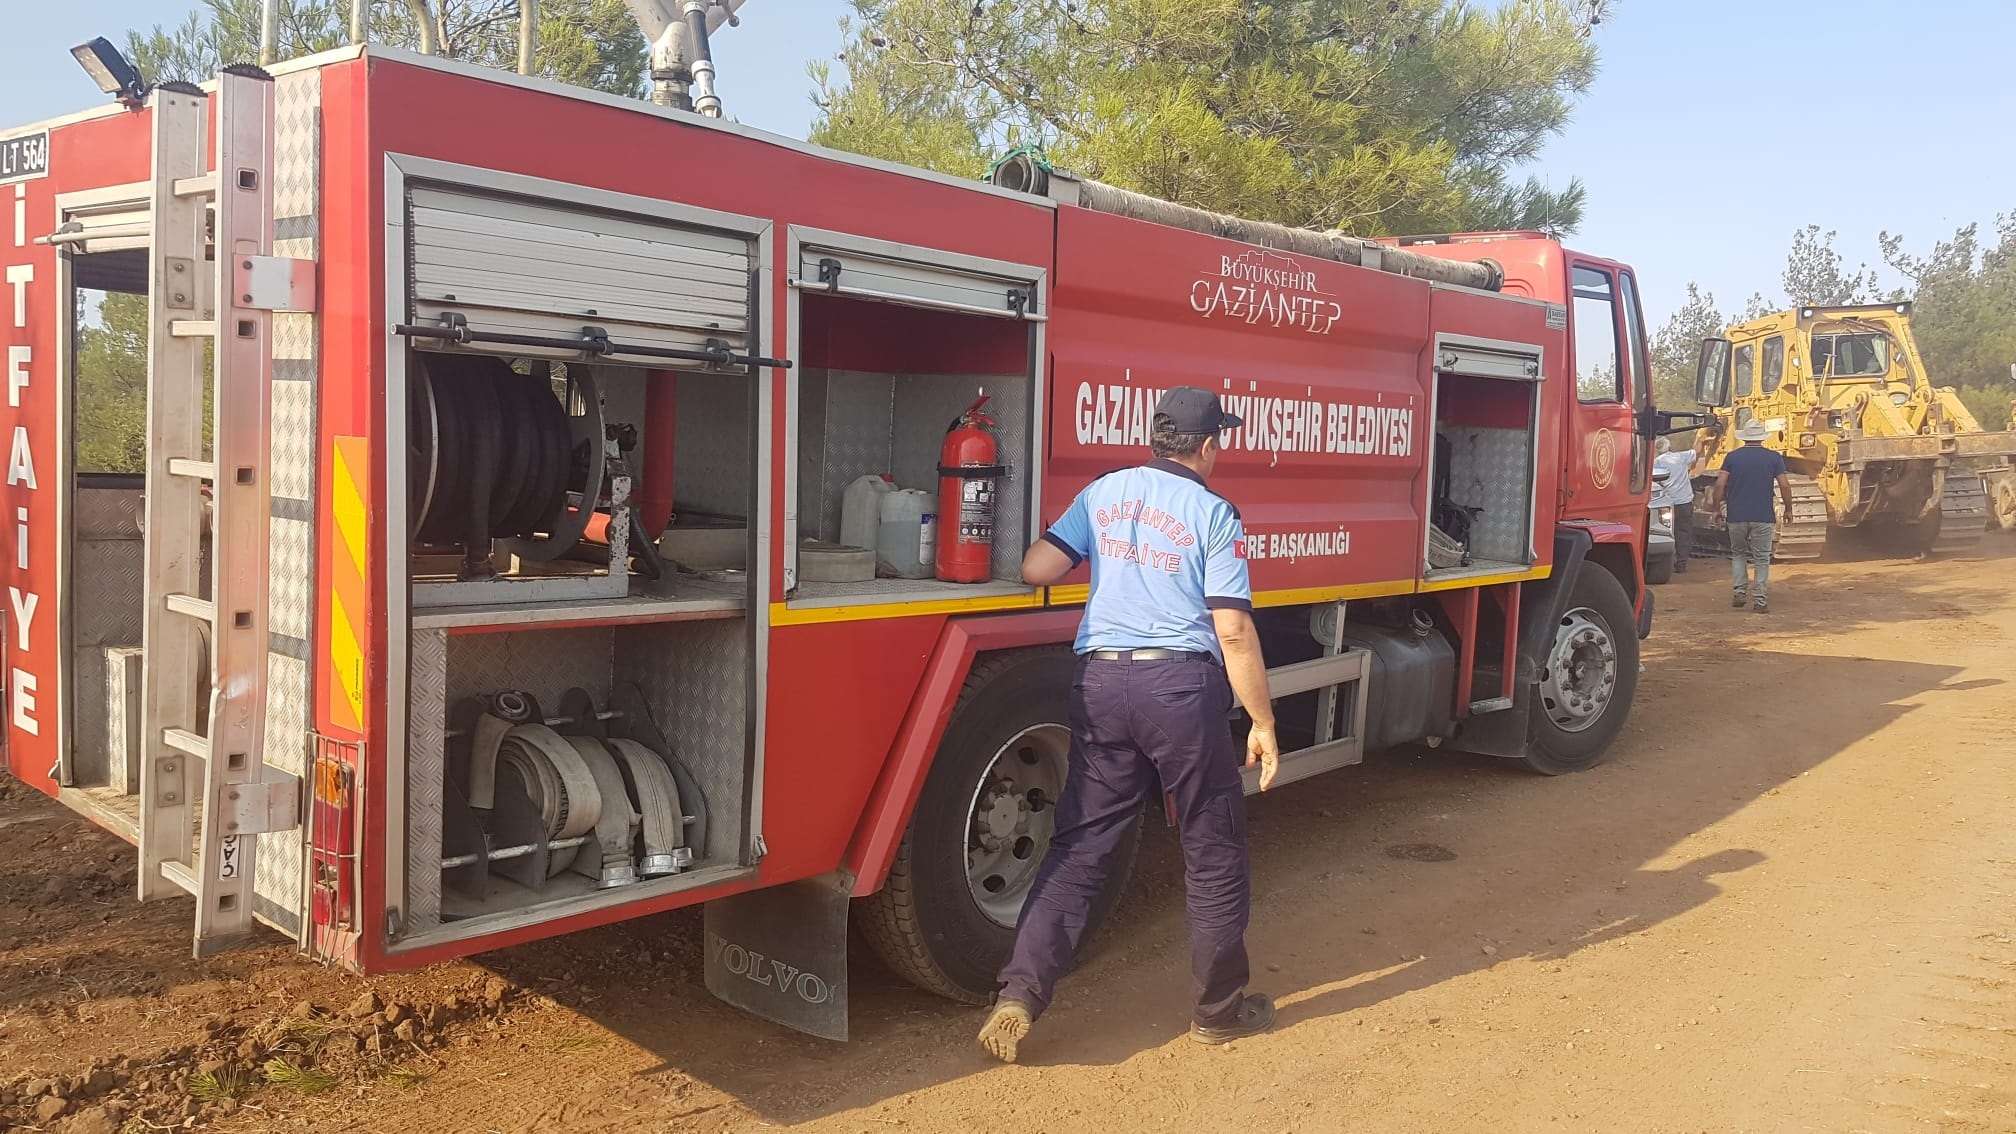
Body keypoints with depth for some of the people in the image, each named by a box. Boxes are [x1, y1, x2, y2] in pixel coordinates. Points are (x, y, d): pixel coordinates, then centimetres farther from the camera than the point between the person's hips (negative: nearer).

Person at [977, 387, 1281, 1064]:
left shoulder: (1103, 493, 9)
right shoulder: (1214, 514, -2)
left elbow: (1035, 570, 3)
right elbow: (1233, 632, -7)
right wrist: (1262, 723, -1)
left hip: (1100, 682, 4)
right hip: (1182, 684, -4)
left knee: (1079, 847, 10)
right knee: (1214, 853, 11)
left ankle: (1018, 996, 1)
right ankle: (1219, 1010, 23)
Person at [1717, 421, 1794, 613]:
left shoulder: (1732, 457, 2)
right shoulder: (1773, 458, 1)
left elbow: (1720, 485, -6)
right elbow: (1784, 486, -2)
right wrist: (1788, 509, 10)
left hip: (1736, 516, 1)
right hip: (1763, 517, -1)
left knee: (1738, 554, 18)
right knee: (1761, 559, 5)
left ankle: (1740, 593, 7)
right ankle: (1760, 601, 3)